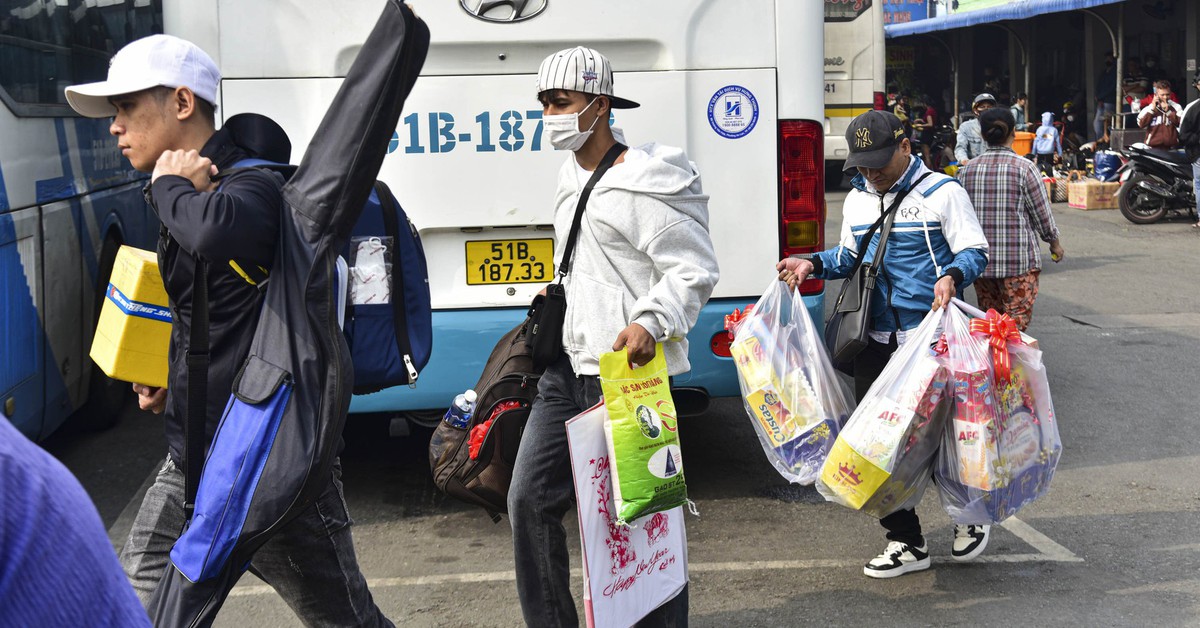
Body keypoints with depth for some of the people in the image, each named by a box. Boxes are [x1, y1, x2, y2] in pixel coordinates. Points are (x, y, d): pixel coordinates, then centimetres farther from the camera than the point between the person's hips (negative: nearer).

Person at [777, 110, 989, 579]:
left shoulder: (941, 192, -4)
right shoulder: (856, 200, 14)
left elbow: (974, 251, -7)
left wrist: (952, 276, -28)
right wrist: (813, 264, 5)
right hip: (876, 342, 6)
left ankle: (969, 519, 27)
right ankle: (907, 543, 17)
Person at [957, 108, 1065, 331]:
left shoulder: (968, 169, 2)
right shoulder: (1024, 168, -9)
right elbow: (1042, 214, -2)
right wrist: (1054, 243, 15)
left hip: (980, 260, 4)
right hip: (1019, 260, -4)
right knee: (1017, 322, -1)